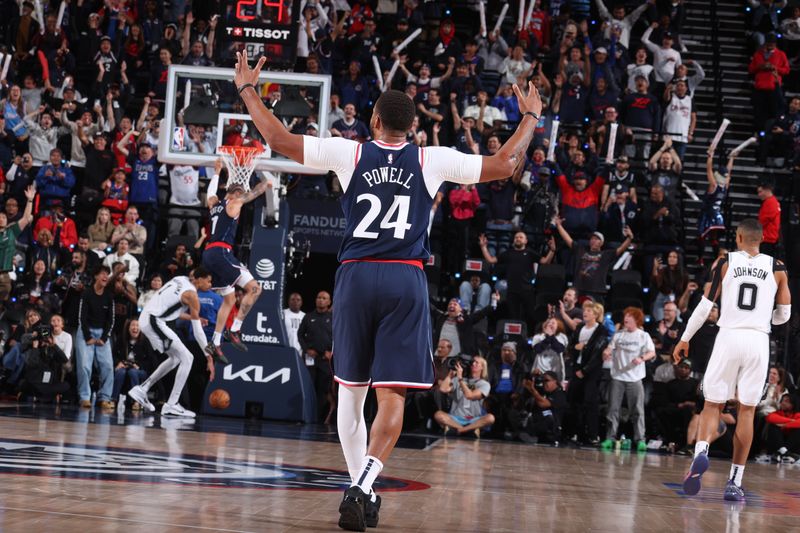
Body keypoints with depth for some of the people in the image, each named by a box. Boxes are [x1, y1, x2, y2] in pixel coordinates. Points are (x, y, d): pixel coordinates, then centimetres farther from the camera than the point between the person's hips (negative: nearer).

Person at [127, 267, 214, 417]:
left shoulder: (180, 280, 14)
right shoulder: (191, 295, -10)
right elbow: (197, 330, -10)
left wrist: (192, 317, 30)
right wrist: (209, 355, -6)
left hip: (146, 317, 9)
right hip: (154, 321, -9)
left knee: (176, 358, 21)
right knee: (186, 358, -6)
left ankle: (142, 389, 23)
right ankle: (171, 405, -8)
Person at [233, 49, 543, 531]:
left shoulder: (350, 153, 3)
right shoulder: (432, 160, 4)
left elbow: (279, 139, 5)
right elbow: (504, 165, 7)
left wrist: (248, 88, 18)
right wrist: (531, 117, 22)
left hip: (356, 277, 1)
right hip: (406, 280, -1)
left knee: (351, 391, 16)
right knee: (392, 397, -4)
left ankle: (362, 489, 18)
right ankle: (363, 485, -23)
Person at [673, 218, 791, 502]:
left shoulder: (726, 262, 3)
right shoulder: (776, 268, 6)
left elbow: (705, 305, 2)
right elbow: (784, 314, 11)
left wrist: (685, 338, 12)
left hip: (729, 337, -1)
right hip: (758, 340, 1)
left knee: (712, 404, 8)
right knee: (746, 411, 6)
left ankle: (701, 451, -22)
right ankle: (735, 482, 4)